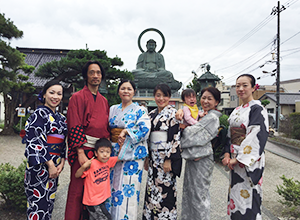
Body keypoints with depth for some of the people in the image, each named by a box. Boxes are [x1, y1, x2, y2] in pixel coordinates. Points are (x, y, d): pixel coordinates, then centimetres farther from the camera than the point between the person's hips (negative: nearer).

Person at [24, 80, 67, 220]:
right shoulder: (40, 113, -8)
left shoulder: (61, 118, 13)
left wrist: (61, 162, 0)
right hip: (40, 165, -7)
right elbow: (36, 142, -15)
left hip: (54, 165, 7)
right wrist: (50, 164, -15)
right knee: (39, 202, -1)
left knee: (49, 199, 14)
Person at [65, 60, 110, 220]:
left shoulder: (104, 101, 15)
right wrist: (81, 153, -16)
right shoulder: (78, 97, -3)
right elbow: (75, 127, -10)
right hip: (83, 150, -5)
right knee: (77, 191, 2)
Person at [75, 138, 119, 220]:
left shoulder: (108, 161, -2)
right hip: (93, 200, -6)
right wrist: (84, 167, -33)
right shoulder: (91, 164, -19)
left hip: (102, 198, 6)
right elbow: (77, 175, -16)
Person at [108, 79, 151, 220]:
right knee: (112, 185, 9)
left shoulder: (140, 110, 1)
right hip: (113, 153, 4)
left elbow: (145, 129, -11)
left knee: (129, 187, -3)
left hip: (132, 155, -4)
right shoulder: (113, 109, 14)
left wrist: (126, 132, -16)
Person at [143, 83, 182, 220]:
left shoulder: (173, 113, -8)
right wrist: (146, 158, 12)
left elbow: (176, 138, -13)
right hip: (154, 158, 6)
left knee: (165, 189, 1)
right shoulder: (151, 115, 12)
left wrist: (169, 160, -17)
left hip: (166, 158, -6)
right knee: (152, 188, 13)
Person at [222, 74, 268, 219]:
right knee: (235, 193, 15)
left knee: (247, 195, -2)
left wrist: (238, 159, -18)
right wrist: (227, 154, 0)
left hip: (249, 161, -7)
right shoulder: (236, 111, 13)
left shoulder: (257, 109, -10)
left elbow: (256, 137, -19)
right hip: (235, 160, 7)